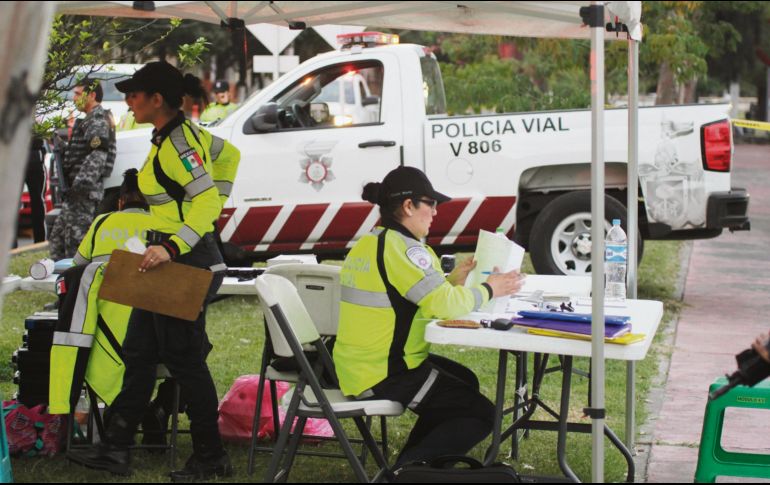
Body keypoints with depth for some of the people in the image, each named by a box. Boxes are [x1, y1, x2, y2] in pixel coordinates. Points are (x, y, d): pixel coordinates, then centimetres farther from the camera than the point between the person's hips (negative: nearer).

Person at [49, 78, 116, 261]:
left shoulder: (98, 121, -10)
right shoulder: (91, 120, 22)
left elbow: (97, 157, -22)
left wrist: (80, 185, -28)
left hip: (84, 192, -11)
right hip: (78, 191, 11)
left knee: (75, 239, -12)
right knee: (58, 236, 14)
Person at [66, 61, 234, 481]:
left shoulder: (178, 141, -18)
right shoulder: (172, 136, 12)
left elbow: (208, 203, -26)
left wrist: (172, 248, -36)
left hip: (186, 262, -11)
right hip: (168, 257, 11)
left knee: (184, 359, -3)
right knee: (138, 352, 13)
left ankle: (211, 458, 8)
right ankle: (115, 449, 19)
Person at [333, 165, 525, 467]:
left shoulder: (368, 243, 12)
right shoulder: (403, 248, -19)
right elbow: (445, 305, -24)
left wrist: (452, 281, 6)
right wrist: (488, 290, -8)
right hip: (385, 375, -10)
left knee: (464, 383, 27)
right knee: (481, 414, -2)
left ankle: (410, 465, 25)